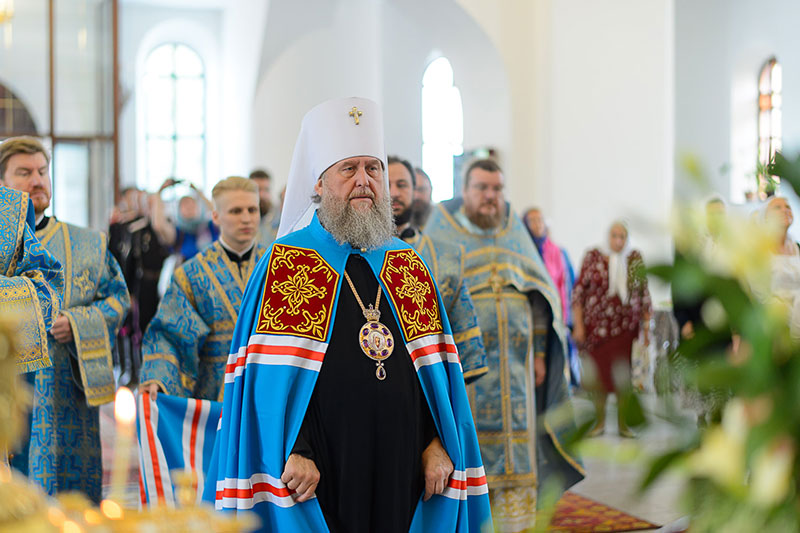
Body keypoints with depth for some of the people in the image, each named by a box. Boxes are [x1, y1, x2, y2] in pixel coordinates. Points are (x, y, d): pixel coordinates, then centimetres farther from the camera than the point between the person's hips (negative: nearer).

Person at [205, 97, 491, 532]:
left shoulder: (408, 267, 11)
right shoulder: (285, 265, -2)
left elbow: (434, 368, 10)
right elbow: (266, 376, -7)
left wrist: (436, 443, 0)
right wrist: (292, 451, -16)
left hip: (402, 470, 4)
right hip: (321, 472, -4)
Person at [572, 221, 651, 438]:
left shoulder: (635, 259, 3)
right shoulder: (593, 257, -2)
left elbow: (644, 294, 8)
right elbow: (578, 291, -1)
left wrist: (647, 326, 5)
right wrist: (578, 325, -6)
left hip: (625, 325, 1)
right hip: (597, 325, -1)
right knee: (599, 371, 1)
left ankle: (622, 423, 11)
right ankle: (600, 421, 16)